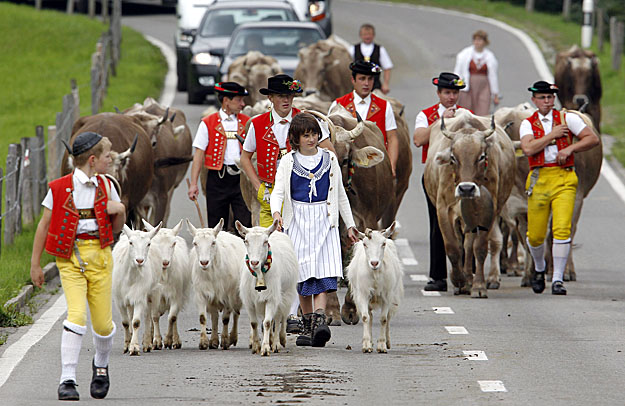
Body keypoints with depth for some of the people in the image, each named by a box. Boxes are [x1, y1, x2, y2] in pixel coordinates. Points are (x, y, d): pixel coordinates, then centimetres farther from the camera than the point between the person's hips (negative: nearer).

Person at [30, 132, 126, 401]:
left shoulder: (106, 187, 9)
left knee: (103, 322, 3)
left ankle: (101, 364, 34)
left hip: (100, 257, 3)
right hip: (70, 258, -3)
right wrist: (35, 265, 4)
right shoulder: (59, 189, -4)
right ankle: (67, 380, -14)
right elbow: (44, 226, 3)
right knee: (77, 315, -18)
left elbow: (116, 228, 17)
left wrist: (120, 211, -5)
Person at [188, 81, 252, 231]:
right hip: (217, 178, -1)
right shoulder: (208, 123, 2)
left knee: (245, 225, -7)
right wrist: (194, 184, -4)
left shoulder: (246, 122, 9)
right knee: (217, 226, 6)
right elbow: (199, 154, 2)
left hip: (241, 179, 1)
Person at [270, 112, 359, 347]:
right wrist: (276, 212, -24)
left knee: (324, 270, -16)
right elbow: (278, 191, -3)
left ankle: (319, 319, -27)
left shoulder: (329, 159, 9)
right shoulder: (288, 162, 4)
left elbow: (340, 195, 16)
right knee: (303, 273, 0)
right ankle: (308, 325, 8)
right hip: (297, 221, 0)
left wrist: (350, 224, 16)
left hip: (324, 221, 0)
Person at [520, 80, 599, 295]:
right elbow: (528, 149, -10)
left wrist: (570, 149, -7)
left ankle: (558, 280, -9)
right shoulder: (528, 124, 8)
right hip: (539, 180, 1)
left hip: (564, 180, -1)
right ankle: (539, 269, 35)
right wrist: (552, 135, -8)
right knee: (535, 235, 4)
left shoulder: (567, 119, 8)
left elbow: (593, 138, 4)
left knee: (562, 229, -16)